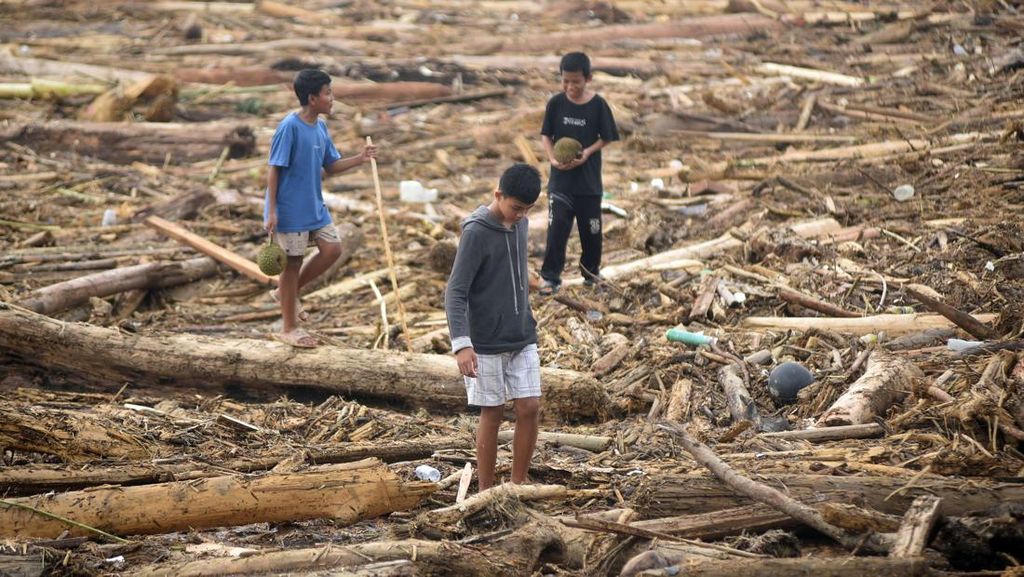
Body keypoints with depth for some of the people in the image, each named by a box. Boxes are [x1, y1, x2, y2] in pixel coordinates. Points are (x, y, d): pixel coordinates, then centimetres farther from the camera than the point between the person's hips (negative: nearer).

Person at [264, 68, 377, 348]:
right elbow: (274, 170, -17)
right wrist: (271, 212, -19)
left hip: (314, 207, 8)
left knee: (332, 249, 5)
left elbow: (331, 166, 13)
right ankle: (288, 328, 15)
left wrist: (360, 159, -4)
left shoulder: (320, 127, 6)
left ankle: (286, 293, 23)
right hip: (290, 210, -8)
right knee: (292, 262, 2)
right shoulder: (289, 127, -19)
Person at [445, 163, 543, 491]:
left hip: (523, 340, 6)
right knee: (492, 414, 2)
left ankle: (519, 485, 15)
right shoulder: (476, 232, -16)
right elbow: (455, 293, -20)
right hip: (486, 344, -6)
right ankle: (486, 491, 14)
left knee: (530, 409, 2)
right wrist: (461, 343, -29)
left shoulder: (520, 224, 5)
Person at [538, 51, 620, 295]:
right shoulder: (556, 103, -6)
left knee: (591, 227, 12)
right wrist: (553, 158, -16)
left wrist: (588, 152, -18)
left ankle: (591, 267, 34)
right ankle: (550, 276, 1)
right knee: (557, 228, -5)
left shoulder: (598, 105, -9)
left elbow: (606, 138, -1)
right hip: (561, 178, 0)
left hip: (589, 177, 0)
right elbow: (545, 135, 2)